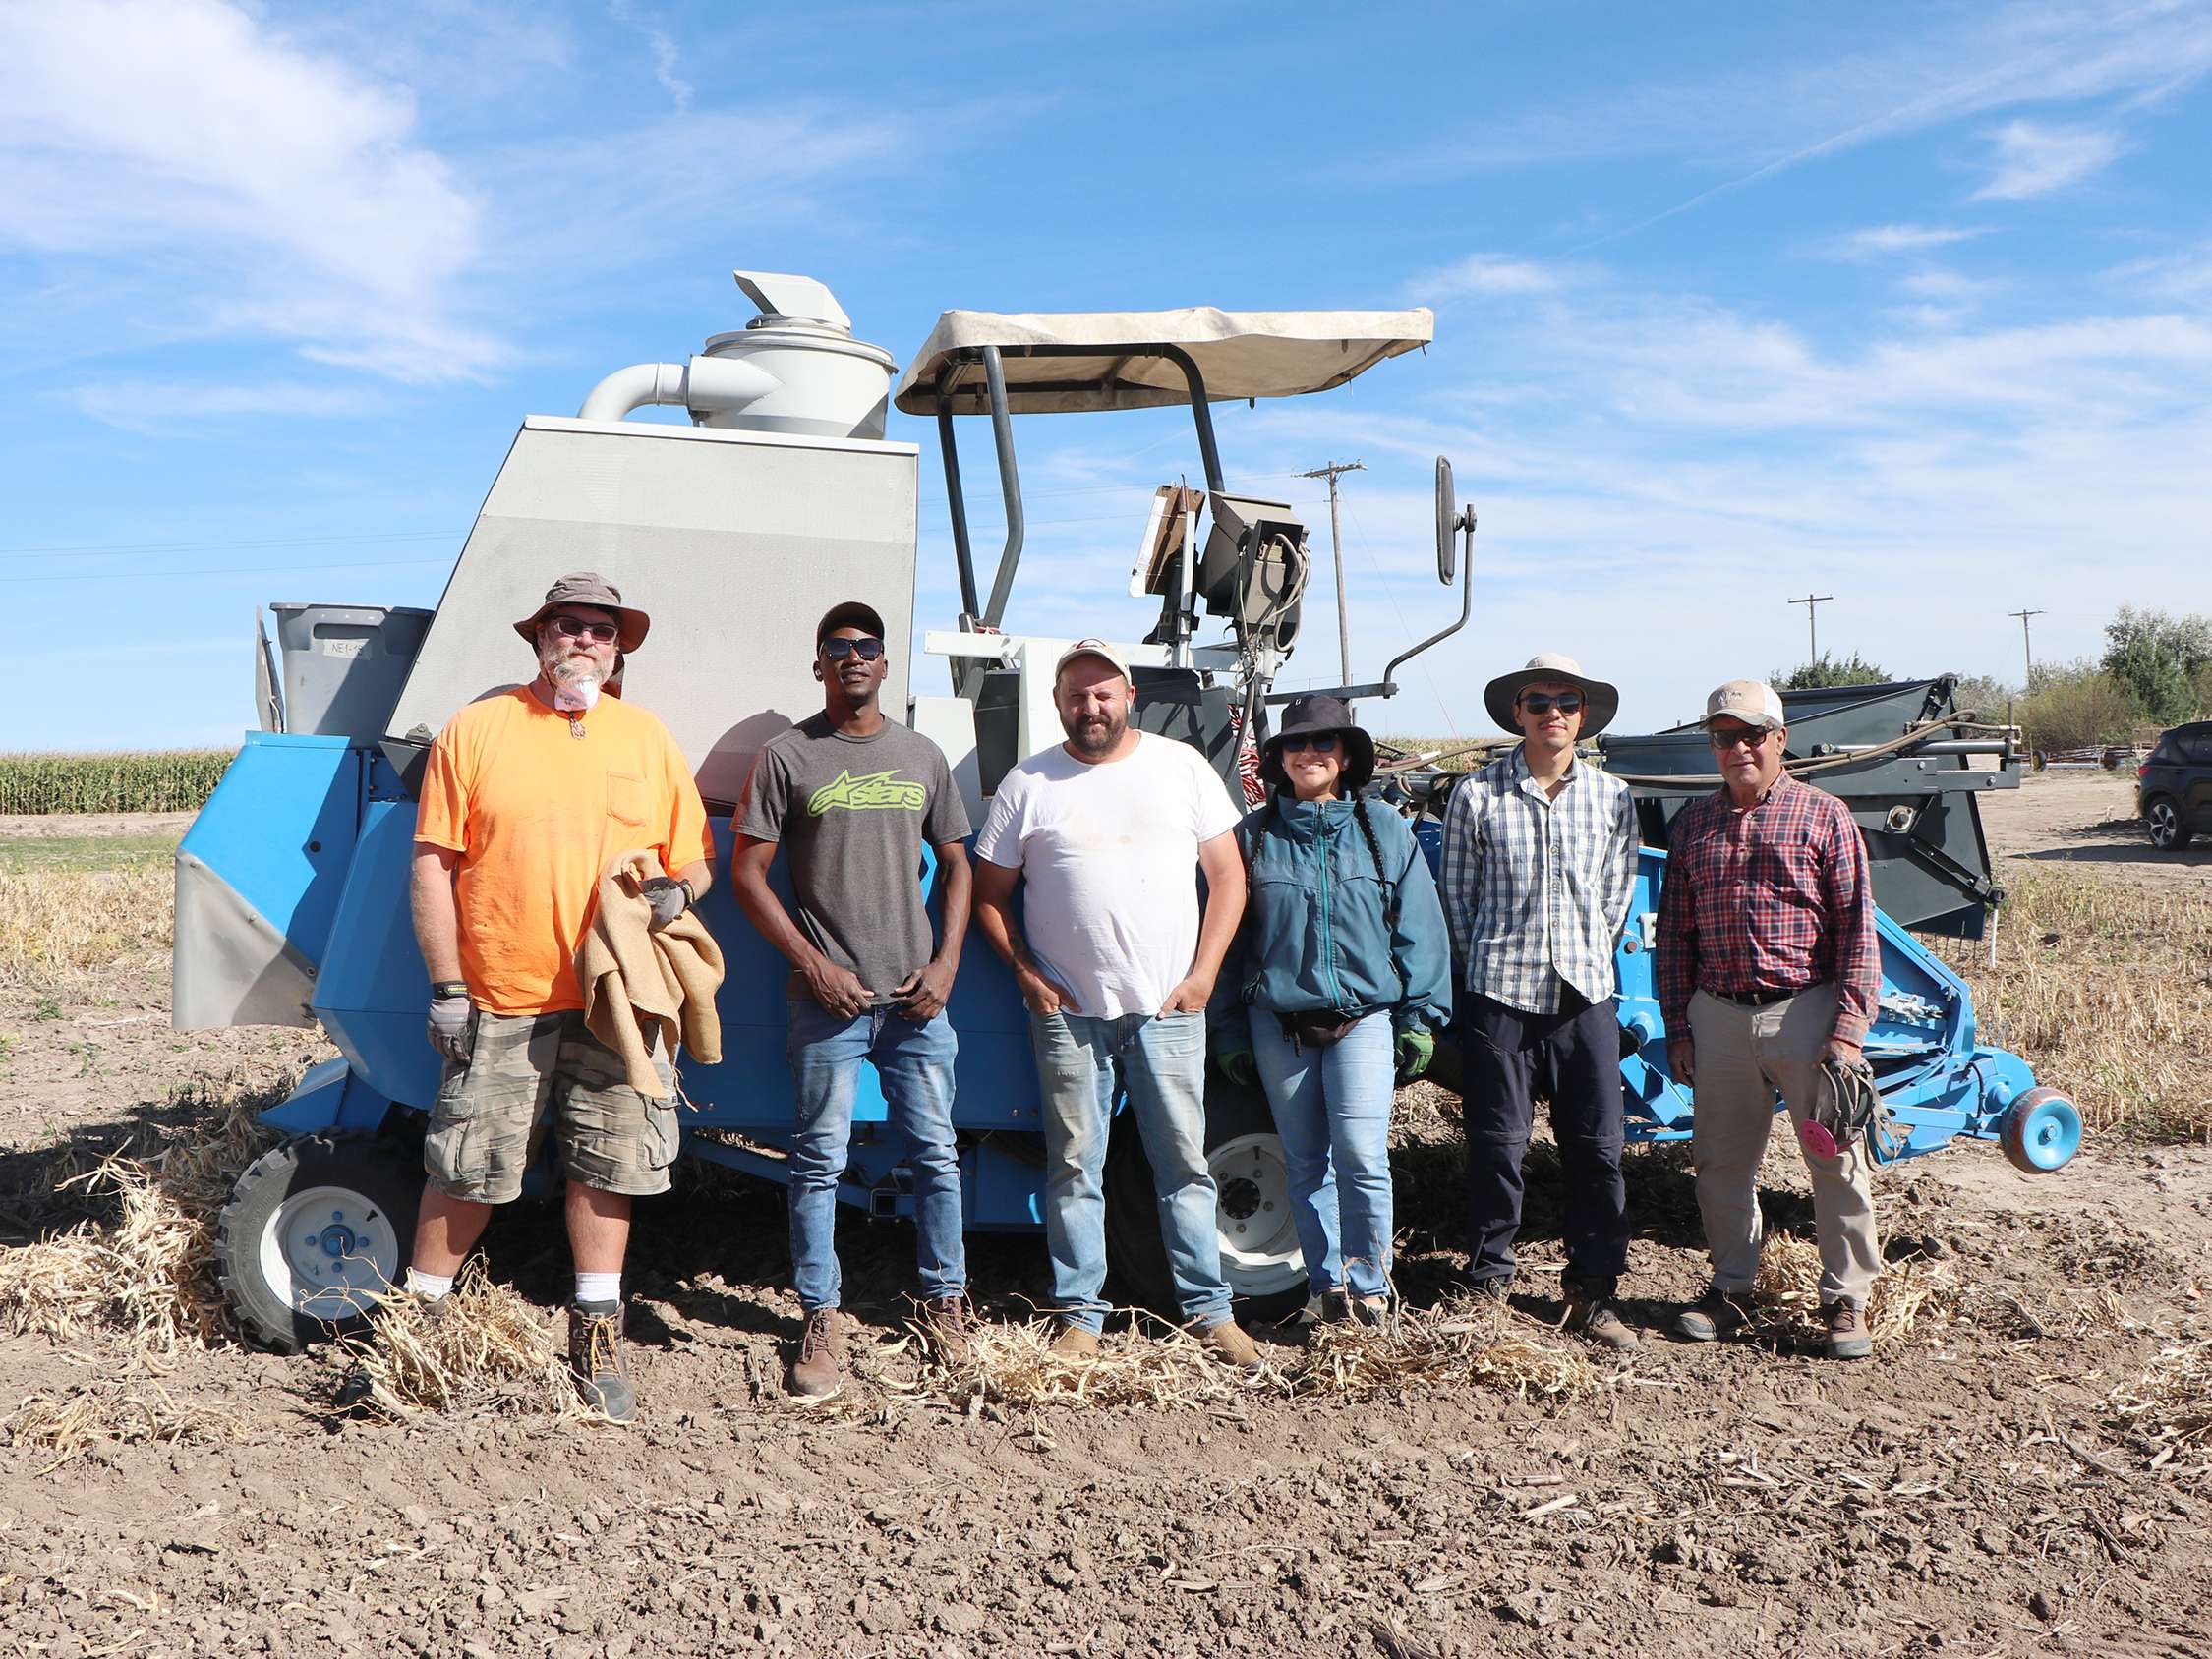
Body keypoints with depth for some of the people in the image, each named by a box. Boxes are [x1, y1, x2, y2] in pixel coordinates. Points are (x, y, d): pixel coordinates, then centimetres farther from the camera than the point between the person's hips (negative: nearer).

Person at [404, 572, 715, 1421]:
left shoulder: (650, 739, 10)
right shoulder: (477, 729, 2)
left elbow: (693, 858, 14)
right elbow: (434, 864, 1)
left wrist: (677, 889, -10)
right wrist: (445, 987, -5)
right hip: (503, 1001, -2)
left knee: (608, 1166, 7)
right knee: (465, 1170, 7)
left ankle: (596, 1333, 21)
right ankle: (419, 1311, 27)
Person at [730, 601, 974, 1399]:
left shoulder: (923, 756, 11)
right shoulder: (788, 755, 2)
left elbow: (955, 864, 15)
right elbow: (746, 871, 0)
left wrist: (945, 962, 1)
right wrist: (812, 963, -8)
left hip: (916, 997, 3)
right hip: (828, 996, -3)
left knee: (936, 1153, 8)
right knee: (820, 1160, 1)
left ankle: (944, 1300, 22)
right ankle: (820, 1321, 11)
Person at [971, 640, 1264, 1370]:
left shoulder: (1182, 766, 5)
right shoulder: (1028, 784, 4)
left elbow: (1227, 876, 6)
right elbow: (989, 895, 8)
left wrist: (1203, 973, -2)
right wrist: (1027, 976, -2)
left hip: (1169, 1009, 0)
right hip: (1068, 1012, 0)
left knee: (1184, 1162, 5)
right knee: (1074, 1167, 6)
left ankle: (1208, 1309, 16)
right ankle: (1079, 1314, 17)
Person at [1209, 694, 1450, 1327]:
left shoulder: (1383, 830, 5)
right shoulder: (1254, 835, 6)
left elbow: (1419, 930, 6)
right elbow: (1226, 936, 8)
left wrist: (1420, 1019, 1)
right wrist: (1230, 1032, 6)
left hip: (1364, 1017, -1)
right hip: (1279, 1024, 2)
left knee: (1361, 1155, -14)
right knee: (1306, 1164, 8)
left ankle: (1368, 1286, 2)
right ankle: (1328, 1287, 21)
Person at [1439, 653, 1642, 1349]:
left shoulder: (1613, 798, 7)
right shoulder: (1478, 794, -1)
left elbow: (1618, 893, 14)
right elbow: (1456, 893, 5)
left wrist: (1590, 959, 9)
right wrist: (1488, 967, 5)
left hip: (1585, 998, 3)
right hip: (1499, 998, -2)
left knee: (1597, 1148, 6)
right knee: (1497, 1147, 3)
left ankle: (1592, 1293, 20)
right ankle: (1489, 1286, 17)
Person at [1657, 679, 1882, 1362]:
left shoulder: (1823, 814, 0)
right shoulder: (1692, 824, 10)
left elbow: (1856, 926, -4)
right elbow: (1675, 932, 12)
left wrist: (1849, 1025, -11)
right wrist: (1676, 1027, 7)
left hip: (1805, 1010, -3)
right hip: (1717, 1017, 3)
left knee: (1835, 1159, 2)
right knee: (1721, 1159, 11)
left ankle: (1846, 1298, 17)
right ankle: (1729, 1285, 27)